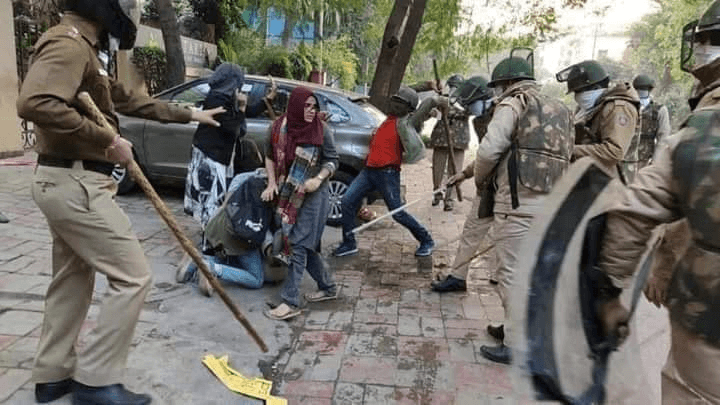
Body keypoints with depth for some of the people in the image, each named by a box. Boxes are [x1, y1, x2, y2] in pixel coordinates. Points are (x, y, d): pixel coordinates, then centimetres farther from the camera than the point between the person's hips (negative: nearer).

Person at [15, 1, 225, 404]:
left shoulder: (84, 49, 18)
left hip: (67, 181, 11)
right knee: (133, 277, -6)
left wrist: (188, 114, 30)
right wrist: (106, 140, -24)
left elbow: (127, 98, 26)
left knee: (73, 280, 18)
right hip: (75, 184, -11)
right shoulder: (69, 42, -16)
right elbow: (35, 103, -32)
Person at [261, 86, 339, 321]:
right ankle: (328, 288, 30)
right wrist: (272, 183, 1)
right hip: (288, 195, 5)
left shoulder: (321, 130, -9)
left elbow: (332, 160, -2)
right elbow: (270, 157, 12)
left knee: (299, 245, -8)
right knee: (307, 244, 12)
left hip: (313, 196, -5)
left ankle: (290, 302, -2)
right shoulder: (279, 127, -1)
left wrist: (318, 179, -18)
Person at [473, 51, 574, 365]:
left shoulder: (514, 103, -3)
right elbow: (566, 156, 15)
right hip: (551, 203, 9)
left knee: (512, 273, -1)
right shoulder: (560, 110, 21)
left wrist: (479, 179, 5)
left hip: (519, 202, -8)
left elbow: (488, 150, -13)